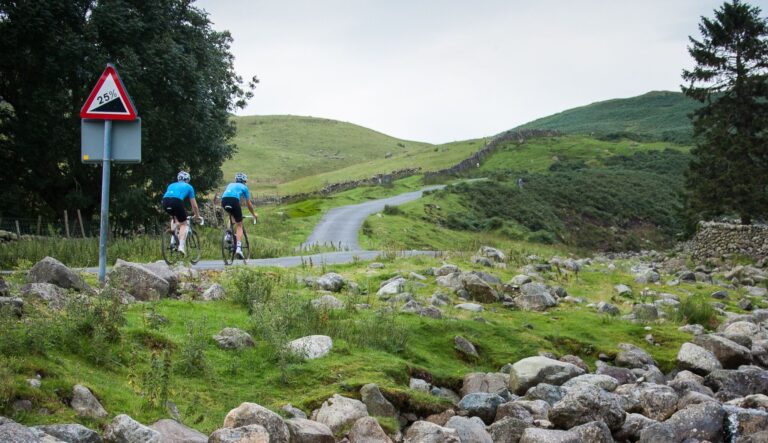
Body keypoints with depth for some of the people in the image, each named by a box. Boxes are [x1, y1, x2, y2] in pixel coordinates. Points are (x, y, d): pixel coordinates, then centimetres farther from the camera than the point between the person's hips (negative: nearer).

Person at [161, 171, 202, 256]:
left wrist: (172, 213, 59)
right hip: (176, 201, -4)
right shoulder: (188, 187, 26)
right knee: (184, 224, 11)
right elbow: (194, 205, 27)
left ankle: (173, 239, 17)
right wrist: (197, 215, 43)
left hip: (165, 201, 4)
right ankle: (181, 246, -6)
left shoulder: (171, 185, 36)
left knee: (174, 218, 33)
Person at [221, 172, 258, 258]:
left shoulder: (230, 185, 36)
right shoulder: (244, 187, 25)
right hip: (234, 200, -4)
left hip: (223, 200, 4)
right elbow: (249, 204, 28)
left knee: (232, 215, 36)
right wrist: (254, 214, 43)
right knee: (239, 225, 5)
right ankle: (238, 248, -10)